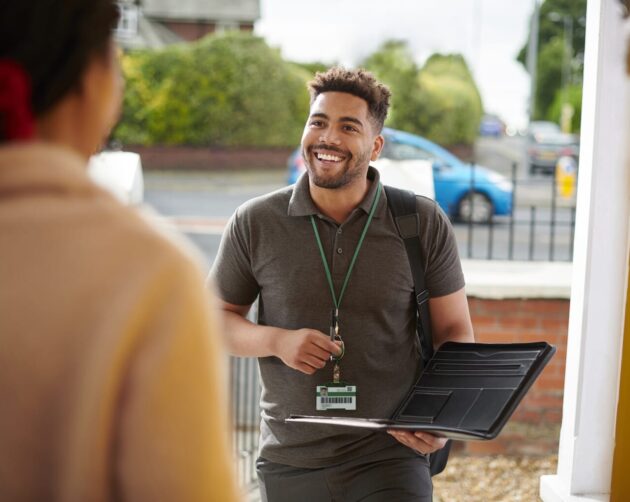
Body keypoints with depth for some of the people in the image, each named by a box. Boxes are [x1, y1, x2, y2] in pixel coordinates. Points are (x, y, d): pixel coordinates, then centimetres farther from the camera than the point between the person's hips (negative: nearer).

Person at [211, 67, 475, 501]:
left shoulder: (424, 224, -3)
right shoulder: (255, 224, -1)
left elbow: (455, 331, 4)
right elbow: (217, 317, 8)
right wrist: (276, 341, -13)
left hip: (390, 457, -1)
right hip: (291, 463, 2)